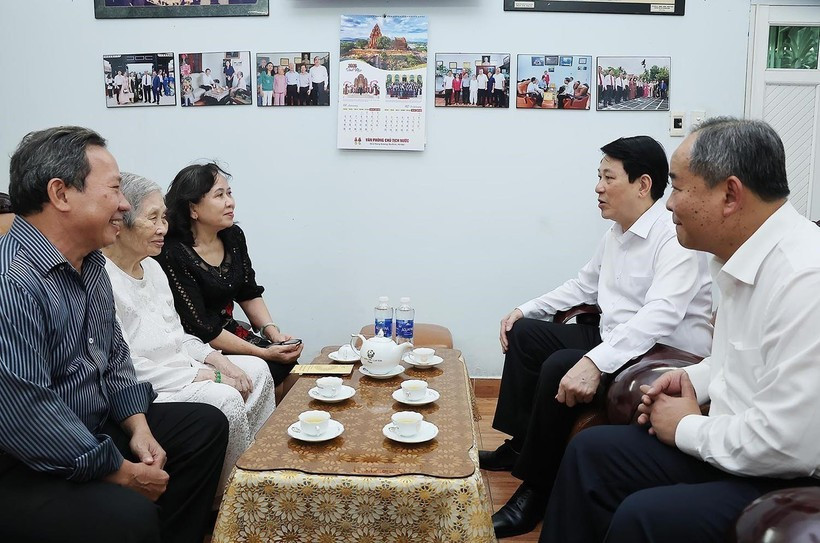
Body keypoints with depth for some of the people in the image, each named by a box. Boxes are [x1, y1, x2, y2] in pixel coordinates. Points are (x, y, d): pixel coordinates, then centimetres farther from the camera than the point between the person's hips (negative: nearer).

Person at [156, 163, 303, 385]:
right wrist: (264, 353, -20)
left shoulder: (234, 237, 3)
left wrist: (273, 332, -5)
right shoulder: (174, 255, -20)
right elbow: (202, 329, -19)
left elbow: (249, 294, 12)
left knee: (287, 361, -13)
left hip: (229, 330, 7)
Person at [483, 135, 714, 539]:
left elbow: (659, 316, -33)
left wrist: (595, 362, -44)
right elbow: (584, 285, 21)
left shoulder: (675, 237, -20)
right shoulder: (616, 232, 9)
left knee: (559, 368, -29)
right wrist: (526, 309, 12)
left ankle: (535, 492, -11)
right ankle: (519, 446, 15)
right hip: (612, 338, 10)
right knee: (524, 333, 9)